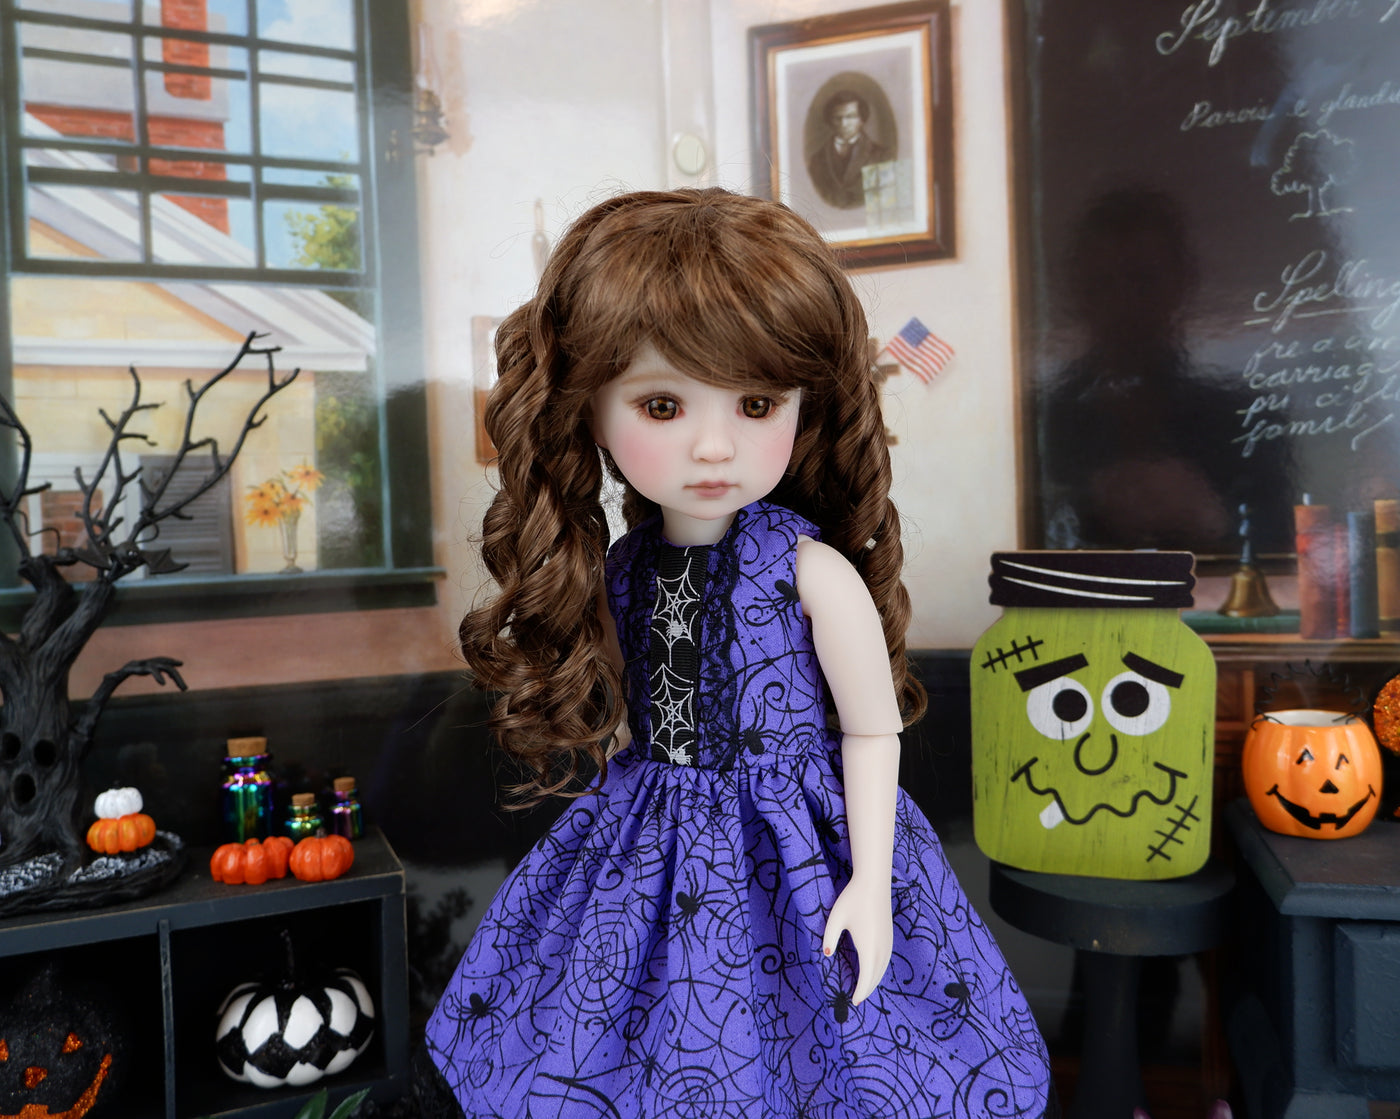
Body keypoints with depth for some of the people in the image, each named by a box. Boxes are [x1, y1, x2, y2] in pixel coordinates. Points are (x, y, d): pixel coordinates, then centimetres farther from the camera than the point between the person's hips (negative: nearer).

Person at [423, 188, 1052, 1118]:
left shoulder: (815, 571, -18)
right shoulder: (615, 570, -5)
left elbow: (872, 732, -9)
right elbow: (617, 723, 8)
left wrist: (871, 883, -9)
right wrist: (622, 820, 14)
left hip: (794, 863, -4)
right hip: (647, 857, 4)